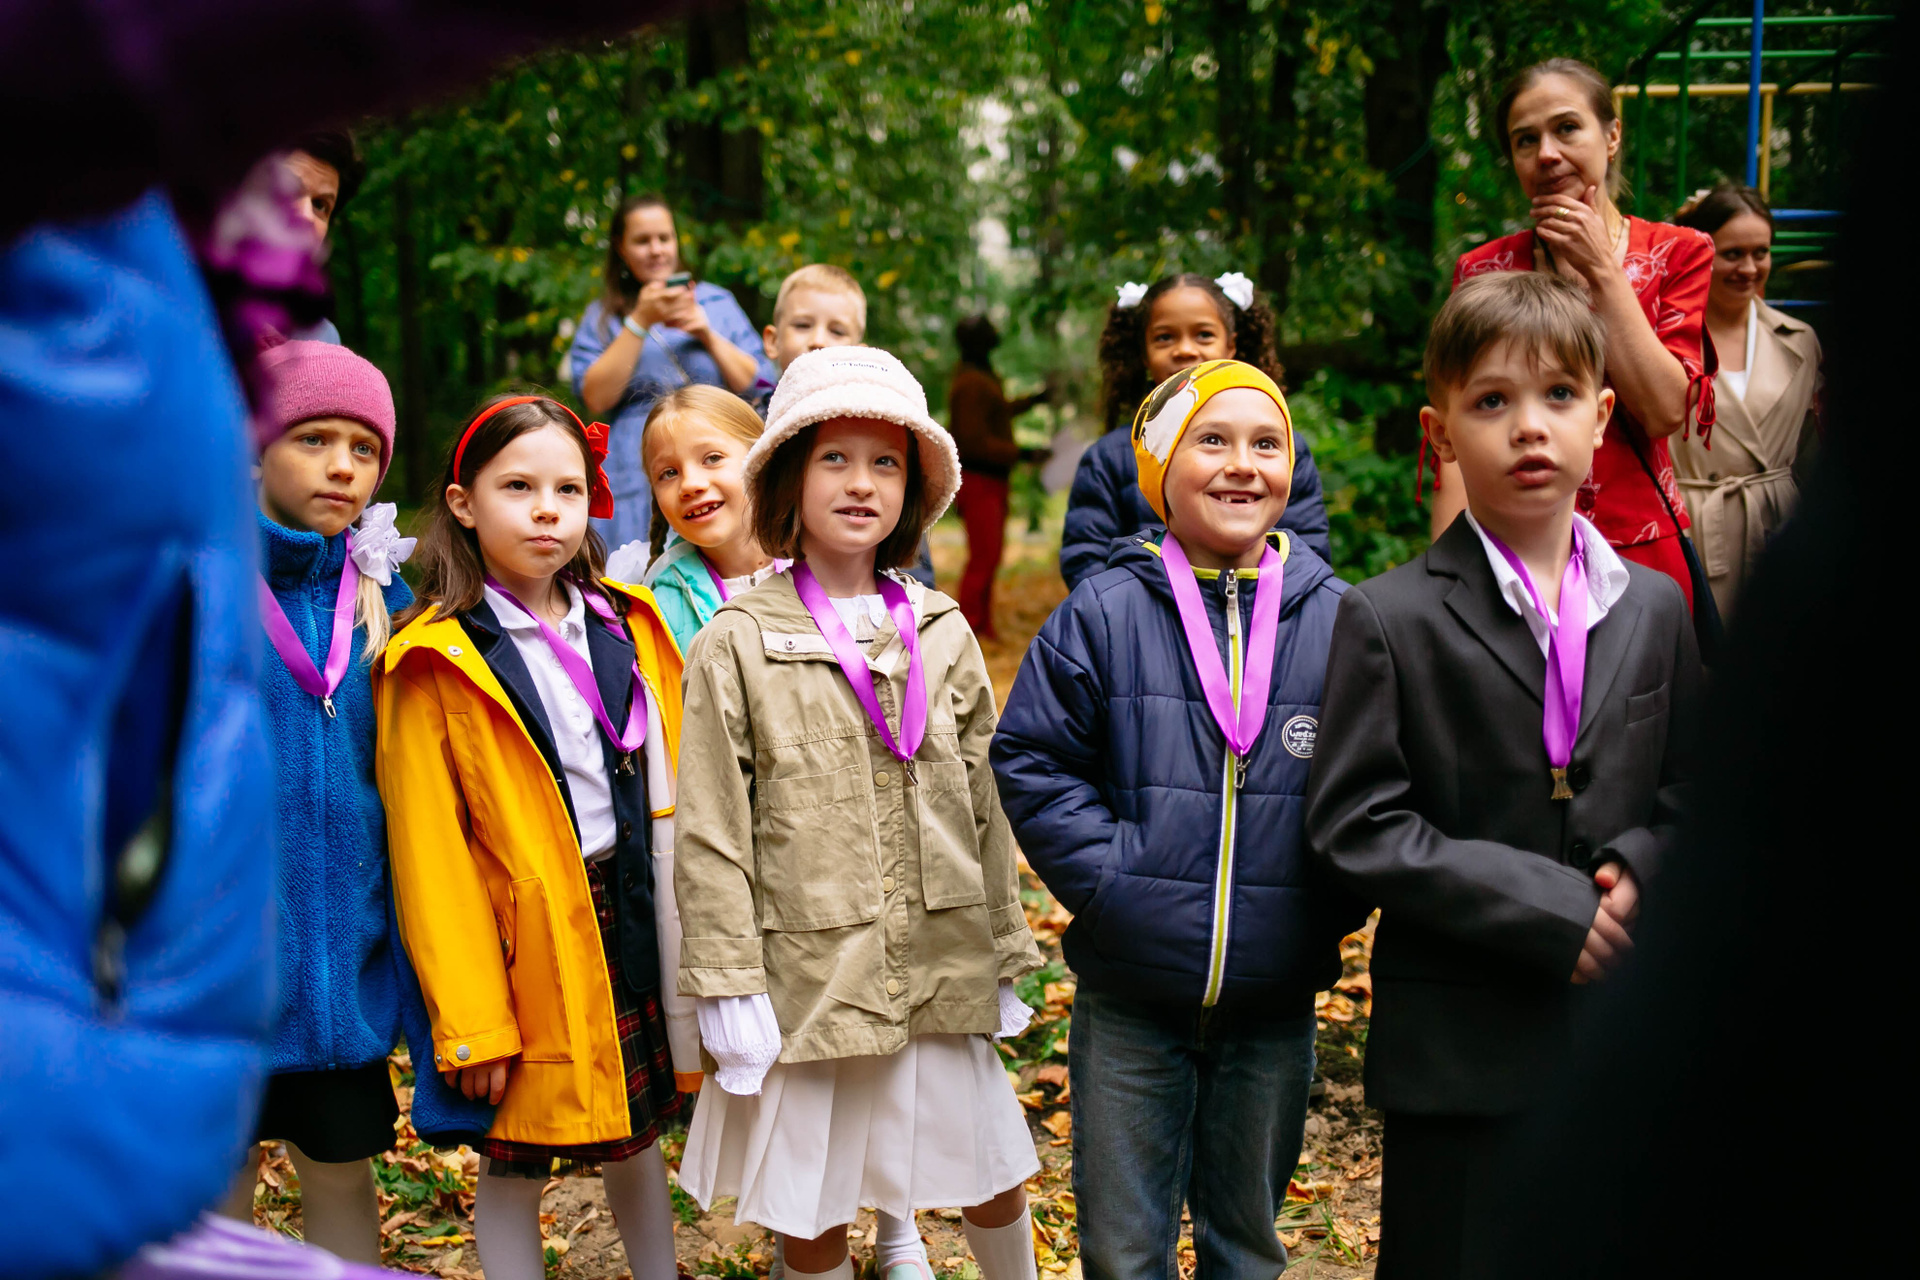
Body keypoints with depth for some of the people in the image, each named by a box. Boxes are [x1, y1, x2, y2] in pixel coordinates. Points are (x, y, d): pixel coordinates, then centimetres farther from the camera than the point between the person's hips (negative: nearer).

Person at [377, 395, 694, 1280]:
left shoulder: (627, 627, 6)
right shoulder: (437, 662, -10)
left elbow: (671, 788, 11)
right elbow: (429, 852, -11)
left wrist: (682, 931, 7)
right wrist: (471, 1019, -13)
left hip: (630, 917, 5)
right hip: (522, 938, -5)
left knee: (636, 1131, 19)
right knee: (514, 1161, 7)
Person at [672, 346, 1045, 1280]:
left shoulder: (943, 635, 5)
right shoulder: (738, 646, -6)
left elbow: (986, 808, 11)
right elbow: (710, 834, -6)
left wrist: (1003, 958, 13)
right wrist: (729, 988, -9)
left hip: (942, 973, 3)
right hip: (807, 979, -3)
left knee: (993, 1179, 14)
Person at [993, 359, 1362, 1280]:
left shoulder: (1337, 621, 0)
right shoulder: (1103, 616, -5)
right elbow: (1030, 761, -4)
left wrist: (1336, 902, -5)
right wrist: (1109, 878, -13)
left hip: (1274, 1004, 2)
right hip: (1129, 1003, -1)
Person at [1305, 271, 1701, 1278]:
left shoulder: (1654, 609, 9)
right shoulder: (1388, 619, -6)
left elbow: (1685, 795, 14)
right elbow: (1355, 825, -12)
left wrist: (1636, 871, -9)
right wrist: (1545, 907, -17)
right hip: (1458, 1055, -4)